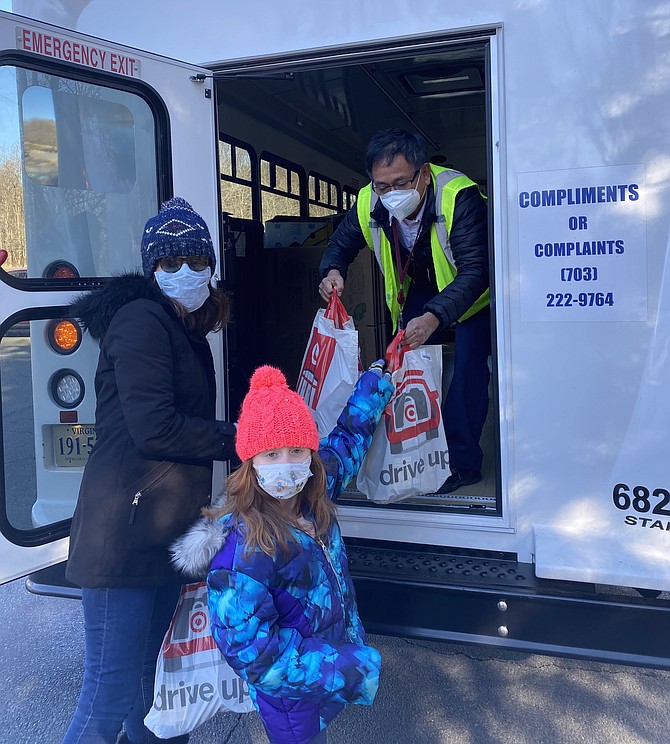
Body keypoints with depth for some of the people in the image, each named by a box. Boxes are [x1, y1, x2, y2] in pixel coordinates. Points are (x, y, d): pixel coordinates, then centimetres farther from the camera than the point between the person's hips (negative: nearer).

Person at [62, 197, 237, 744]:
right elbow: (154, 429, -21)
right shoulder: (142, 320, -12)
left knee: (151, 661, 24)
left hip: (167, 527, 9)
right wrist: (236, 437, -11)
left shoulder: (188, 329, 17)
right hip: (126, 529, -9)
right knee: (111, 693, -4)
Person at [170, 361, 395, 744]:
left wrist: (378, 376, 18)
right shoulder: (241, 547, -30)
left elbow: (349, 438, 10)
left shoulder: (314, 500, -8)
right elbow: (249, 647, -28)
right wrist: (347, 672, -27)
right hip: (294, 699, -6)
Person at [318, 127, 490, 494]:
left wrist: (434, 318, -60)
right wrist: (332, 272, -28)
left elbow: (475, 272, -44)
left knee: (468, 364, -20)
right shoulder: (369, 204, -22)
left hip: (471, 290, -5)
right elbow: (341, 243, -3)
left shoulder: (459, 197, -38)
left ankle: (462, 462, -9)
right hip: (422, 285, 5)